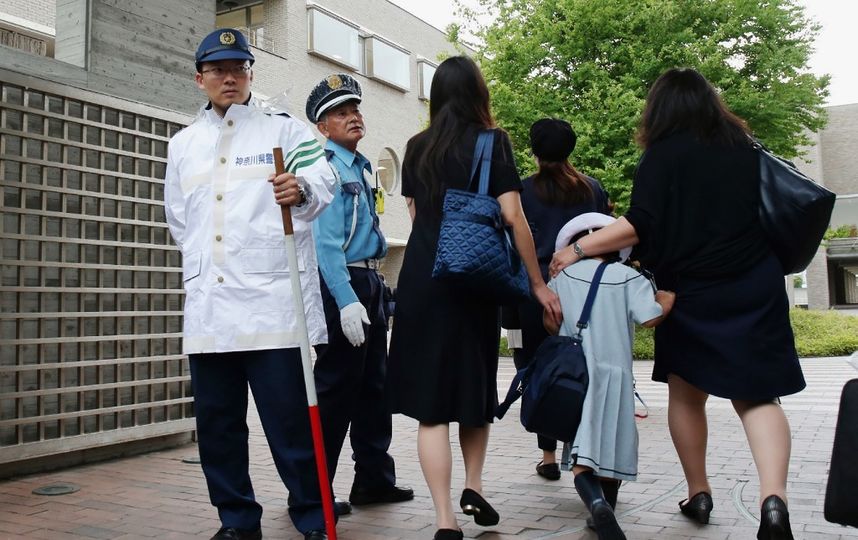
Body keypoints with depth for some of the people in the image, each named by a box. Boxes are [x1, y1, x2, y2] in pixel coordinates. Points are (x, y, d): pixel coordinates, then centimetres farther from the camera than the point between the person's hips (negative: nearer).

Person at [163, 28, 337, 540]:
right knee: (217, 422, 10)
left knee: (291, 420, -3)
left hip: (273, 300, -4)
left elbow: (322, 178, -12)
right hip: (208, 305, 5)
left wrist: (302, 189, -34)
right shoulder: (182, 144, 18)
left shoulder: (285, 128, 6)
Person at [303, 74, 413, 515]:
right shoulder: (326, 167, -10)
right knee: (335, 387, -5)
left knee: (373, 387, 15)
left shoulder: (359, 167, 18)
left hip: (368, 282, 10)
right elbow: (325, 240, -19)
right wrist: (346, 301, -25)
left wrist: (371, 291, 17)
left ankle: (374, 480, 27)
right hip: (341, 284, -10)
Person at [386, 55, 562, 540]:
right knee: (476, 385, 20)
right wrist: (538, 283, 0)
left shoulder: (417, 148, 11)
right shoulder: (493, 142, 0)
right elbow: (513, 217, -6)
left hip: (421, 281, 2)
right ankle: (474, 487, 24)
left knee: (431, 401, 0)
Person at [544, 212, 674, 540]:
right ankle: (607, 508, 22)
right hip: (614, 373, 0)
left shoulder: (562, 276, 5)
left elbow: (550, 323, 5)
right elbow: (650, 318, -8)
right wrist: (668, 298, 11)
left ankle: (597, 504, -27)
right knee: (609, 446, 14)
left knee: (582, 452, -3)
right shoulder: (628, 277, 0)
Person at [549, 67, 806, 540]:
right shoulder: (743, 146, 8)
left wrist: (579, 249, -12)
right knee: (756, 395, 3)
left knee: (686, 393, 14)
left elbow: (640, 226, -15)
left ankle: (698, 494, 19)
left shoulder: (663, 154, -7)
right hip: (755, 289, 3)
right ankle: (773, 498, -15)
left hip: (692, 293, -3)